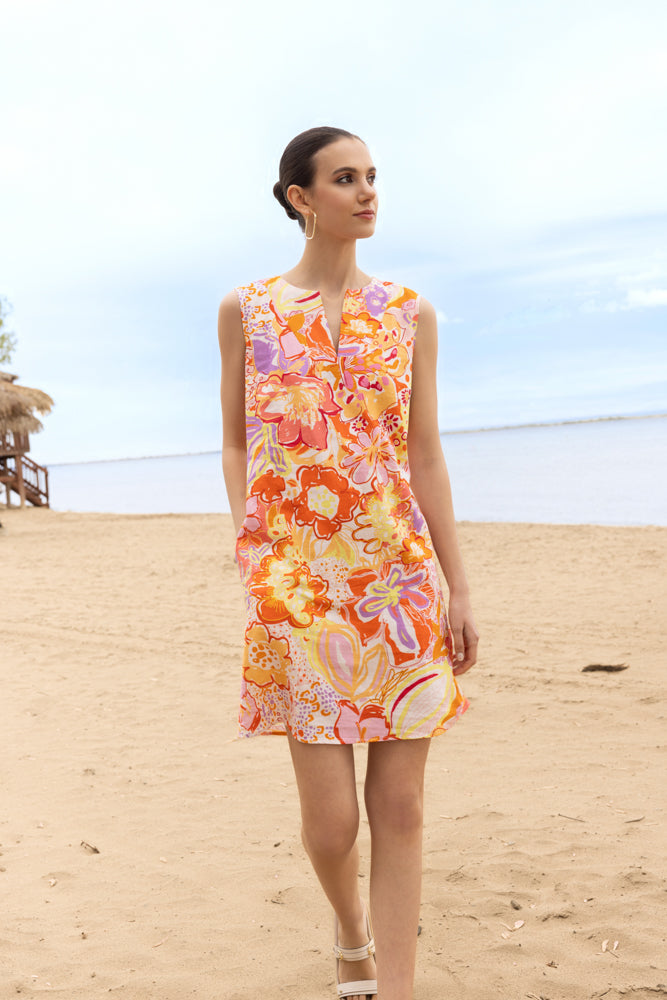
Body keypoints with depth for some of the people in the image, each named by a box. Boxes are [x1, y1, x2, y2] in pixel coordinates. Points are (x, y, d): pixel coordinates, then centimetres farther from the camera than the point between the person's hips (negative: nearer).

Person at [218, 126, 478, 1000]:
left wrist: (457, 587, 3)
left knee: (400, 808, 2)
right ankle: (350, 930, 34)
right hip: (295, 580, -1)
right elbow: (236, 444, 10)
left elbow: (425, 453, 7)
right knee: (330, 818, 0)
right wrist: (252, 555, -3)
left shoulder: (409, 314, 9)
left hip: (402, 574, 2)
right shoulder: (246, 312, 6)